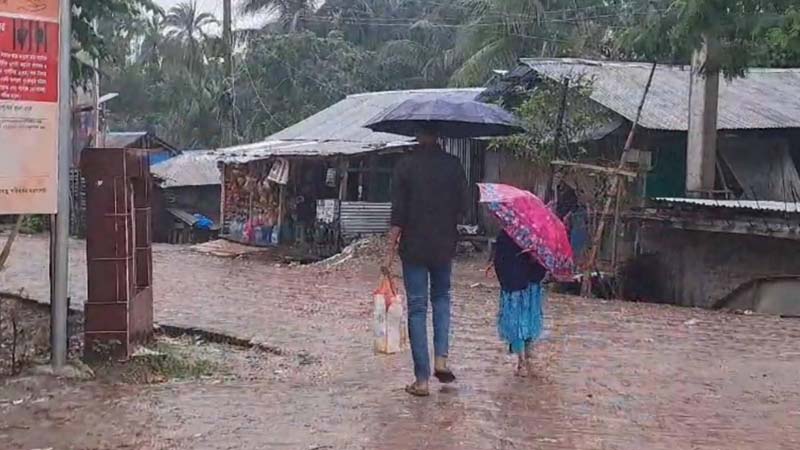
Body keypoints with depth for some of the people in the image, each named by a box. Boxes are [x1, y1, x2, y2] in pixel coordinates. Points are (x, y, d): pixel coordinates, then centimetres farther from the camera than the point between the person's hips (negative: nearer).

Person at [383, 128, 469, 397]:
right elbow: (463, 207, 1)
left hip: (413, 246, -2)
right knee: (441, 297, 24)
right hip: (445, 245, 2)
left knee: (417, 309, 4)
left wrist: (390, 251, -7)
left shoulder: (406, 166, -7)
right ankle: (441, 358, 7)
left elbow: (398, 212, -10)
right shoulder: (453, 165, -2)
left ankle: (422, 380, 5)